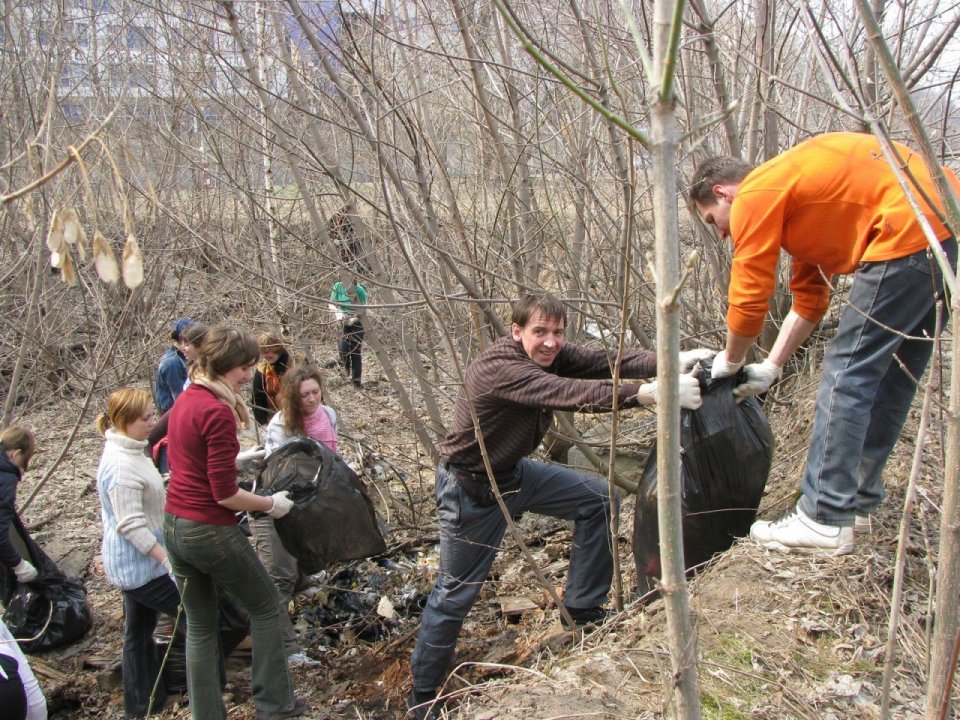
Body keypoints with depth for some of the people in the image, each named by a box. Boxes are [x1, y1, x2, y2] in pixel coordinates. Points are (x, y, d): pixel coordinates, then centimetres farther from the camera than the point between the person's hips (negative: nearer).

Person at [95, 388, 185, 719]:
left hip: (134, 562, 10)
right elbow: (131, 525, -28)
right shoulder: (121, 466, -26)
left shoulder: (127, 451, 7)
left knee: (139, 632, 18)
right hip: (140, 563, -10)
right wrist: (168, 559, -27)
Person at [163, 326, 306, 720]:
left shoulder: (185, 400, 6)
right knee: (265, 609, 13)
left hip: (174, 525, 8)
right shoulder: (219, 411, -20)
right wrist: (271, 503, -7)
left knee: (199, 626, 18)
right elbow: (224, 494, -20)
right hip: (211, 531, -8)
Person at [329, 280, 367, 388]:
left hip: (357, 323, -2)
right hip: (344, 323, 2)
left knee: (356, 351, -3)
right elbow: (332, 303, -4)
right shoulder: (338, 286, -14)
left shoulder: (360, 290, -22)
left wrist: (352, 320, -32)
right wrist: (338, 314, -21)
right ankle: (348, 372, 22)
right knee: (343, 349, -8)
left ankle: (357, 380, 5)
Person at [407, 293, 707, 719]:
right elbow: (571, 394, -45)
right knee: (456, 592, 2)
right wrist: (651, 392, -53)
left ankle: (584, 609, 12)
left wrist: (670, 361, -37)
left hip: (514, 472, 8)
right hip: (470, 488, -8)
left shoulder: (552, 355, -8)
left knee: (599, 499, 1)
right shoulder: (498, 368, -33)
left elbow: (606, 363, -20)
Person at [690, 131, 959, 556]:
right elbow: (809, 301, 25)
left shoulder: (754, 198, -3)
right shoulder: (792, 195, 26)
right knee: (892, 374, 16)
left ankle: (825, 521, -4)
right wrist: (770, 368, 22)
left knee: (846, 373, -6)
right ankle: (858, 498, 27)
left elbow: (748, 299, -3)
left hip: (914, 230, -11)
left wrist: (729, 362, 14)